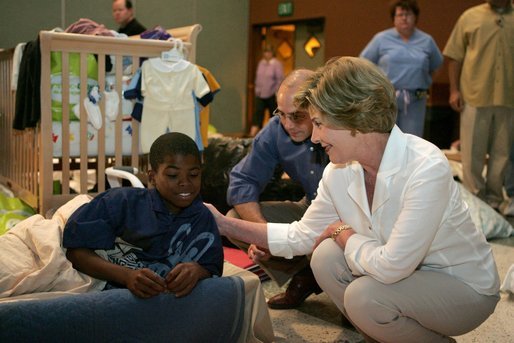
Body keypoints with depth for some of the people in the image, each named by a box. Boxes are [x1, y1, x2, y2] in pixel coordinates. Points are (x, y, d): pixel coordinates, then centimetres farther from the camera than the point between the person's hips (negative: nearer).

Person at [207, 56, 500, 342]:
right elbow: (301, 236, 2)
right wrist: (227, 224, -2)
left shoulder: (426, 168, -31)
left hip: (466, 287, -6)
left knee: (364, 296, -27)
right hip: (407, 275, 6)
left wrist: (342, 231, -14)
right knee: (326, 257, -13)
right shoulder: (339, 172, -9)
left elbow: (390, 266, -31)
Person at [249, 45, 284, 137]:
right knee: (257, 114, -6)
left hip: (272, 95, -4)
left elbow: (280, 80, -10)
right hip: (260, 95, 4)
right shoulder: (261, 63, 10)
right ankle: (252, 135, -12)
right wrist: (257, 90, 13)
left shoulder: (276, 64, -7)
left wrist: (278, 95, -14)